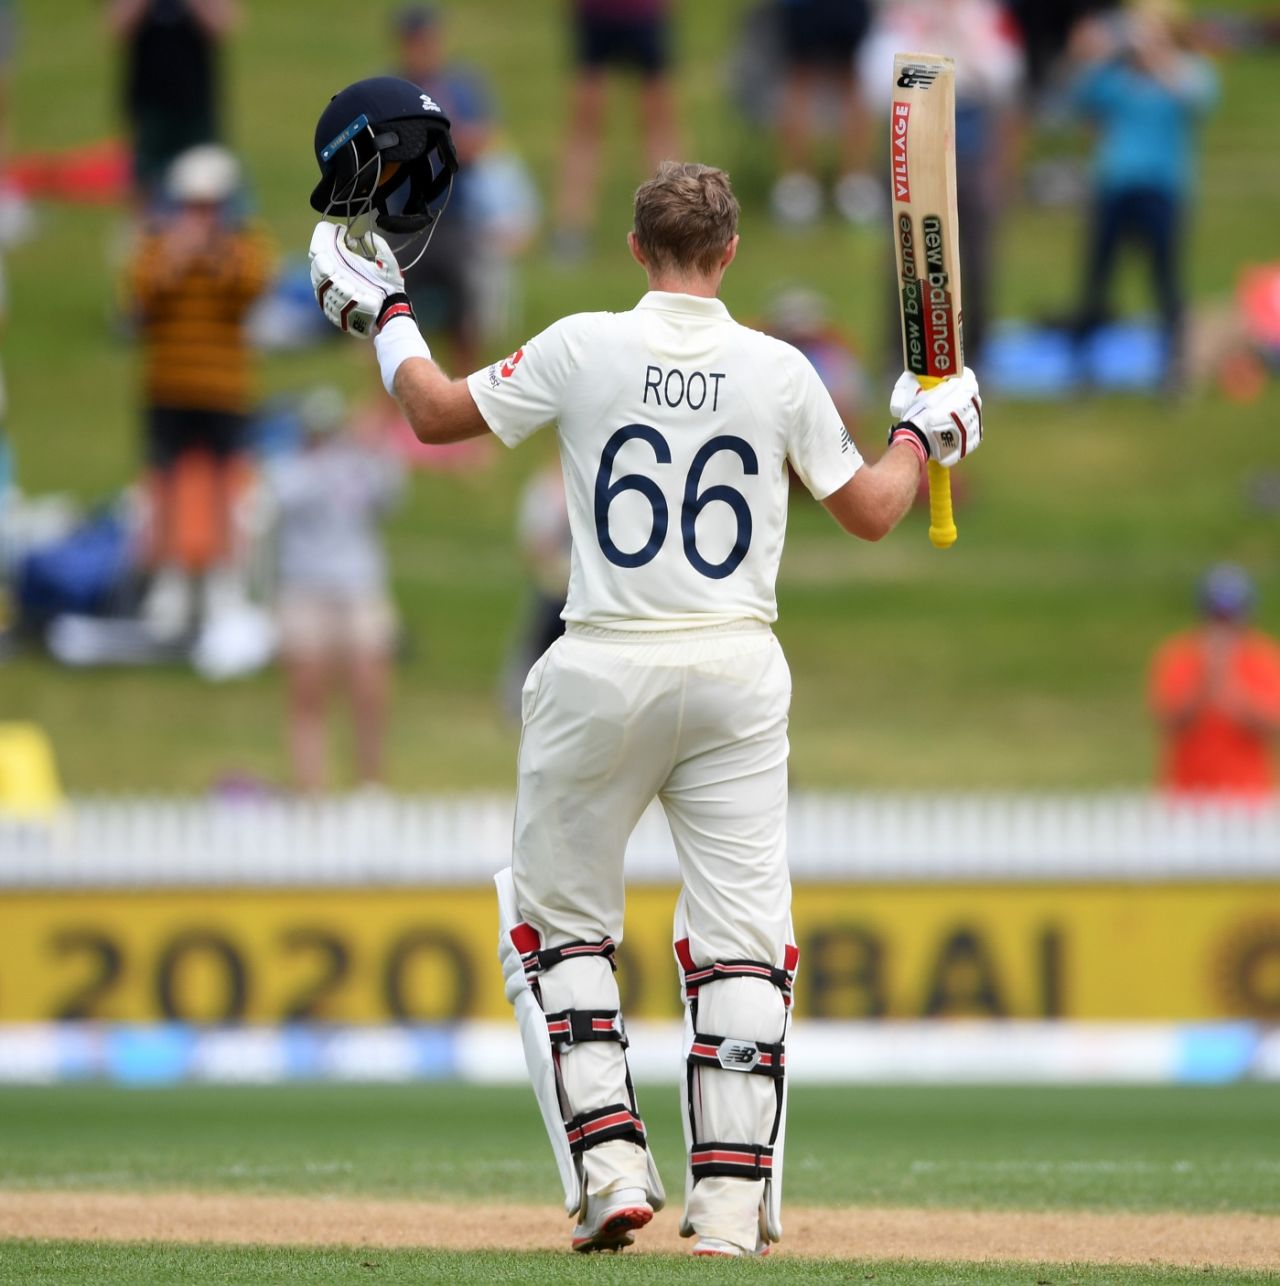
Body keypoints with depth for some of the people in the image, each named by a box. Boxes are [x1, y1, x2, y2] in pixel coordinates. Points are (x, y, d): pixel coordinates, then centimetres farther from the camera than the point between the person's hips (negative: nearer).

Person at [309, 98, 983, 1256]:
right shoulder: (780, 372, 0)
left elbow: (437, 413, 7)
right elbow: (871, 510, 10)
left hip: (603, 676, -1)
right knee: (741, 939, 3)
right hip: (737, 675, 1)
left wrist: (384, 314, 23)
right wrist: (925, 432, 29)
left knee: (561, 923, 12)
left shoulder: (584, 349, -5)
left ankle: (608, 1163, -1)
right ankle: (730, 1197, -5)